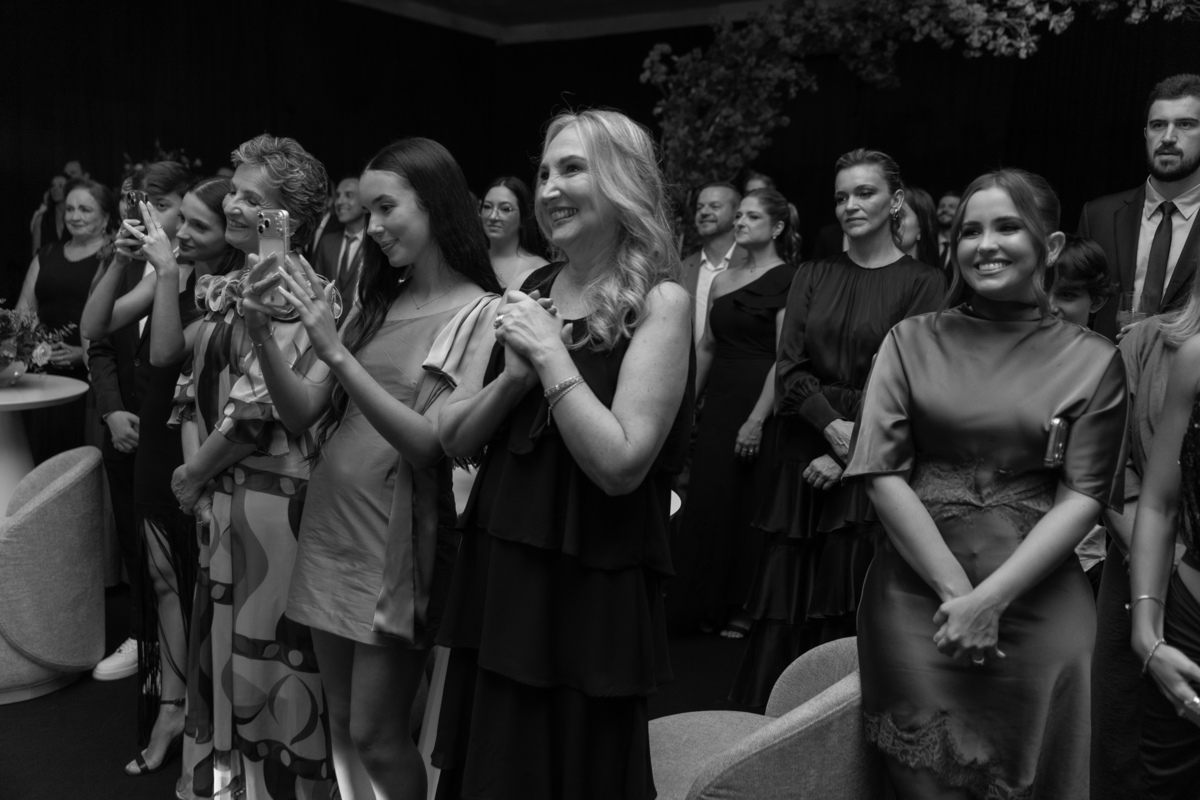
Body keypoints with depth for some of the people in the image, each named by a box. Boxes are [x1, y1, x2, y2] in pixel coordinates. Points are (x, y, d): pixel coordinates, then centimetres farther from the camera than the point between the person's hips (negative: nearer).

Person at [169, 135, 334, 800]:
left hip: (271, 493, -9)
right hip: (221, 495, 9)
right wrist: (194, 466, 2)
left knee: (265, 651, 3)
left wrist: (193, 475, -8)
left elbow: (257, 409, -19)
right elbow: (198, 384, 15)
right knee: (218, 646, 18)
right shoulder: (227, 289, 11)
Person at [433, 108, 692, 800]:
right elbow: (454, 439, 6)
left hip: (589, 586, -6)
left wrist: (552, 355, -17)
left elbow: (620, 465, -20)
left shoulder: (660, 302, -11)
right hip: (497, 570, 6)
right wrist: (514, 374, -11)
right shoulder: (530, 292, 7)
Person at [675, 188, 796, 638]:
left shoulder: (785, 279, -8)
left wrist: (757, 420, -19)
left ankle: (746, 607, 17)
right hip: (718, 402, 6)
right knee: (710, 500, 8)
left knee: (751, 505, 2)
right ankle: (715, 604, 22)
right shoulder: (723, 280, 13)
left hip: (759, 404, -6)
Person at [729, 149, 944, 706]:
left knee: (854, 605, -1)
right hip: (803, 456, 4)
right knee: (788, 606, 6)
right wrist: (833, 426, -15)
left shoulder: (923, 284, 0)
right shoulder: (812, 277, 11)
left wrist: (849, 453, -15)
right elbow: (790, 367, 2)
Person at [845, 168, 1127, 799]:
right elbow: (884, 472, -2)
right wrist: (955, 590, -11)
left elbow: (1083, 495, -2)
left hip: (1036, 600, 0)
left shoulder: (1092, 360, 4)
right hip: (916, 595, 0)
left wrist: (991, 598, -14)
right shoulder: (912, 341, 6)